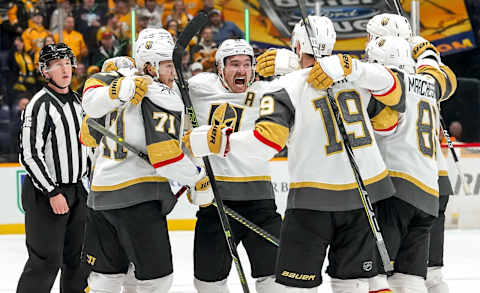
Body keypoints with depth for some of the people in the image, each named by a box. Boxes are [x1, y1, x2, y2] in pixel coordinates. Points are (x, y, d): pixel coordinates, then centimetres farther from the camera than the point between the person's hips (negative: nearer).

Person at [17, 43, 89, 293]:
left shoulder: (76, 100, 12)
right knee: (47, 260, -10)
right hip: (45, 193, -8)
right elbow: (29, 155, -19)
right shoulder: (40, 105, -15)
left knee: (78, 255, 13)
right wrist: (52, 193, -20)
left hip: (76, 190, 8)